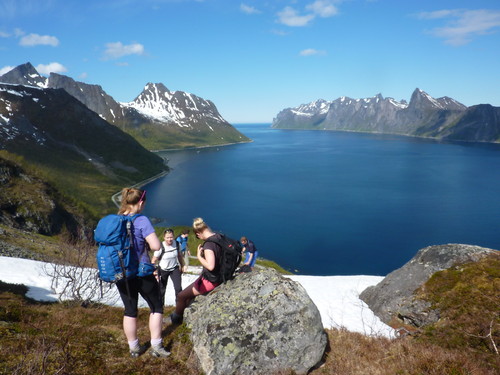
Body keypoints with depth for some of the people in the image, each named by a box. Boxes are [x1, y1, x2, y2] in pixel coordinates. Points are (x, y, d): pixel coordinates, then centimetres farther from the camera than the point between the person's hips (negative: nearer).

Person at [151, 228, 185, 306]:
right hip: (163, 270, -2)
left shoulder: (176, 243, -13)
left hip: (175, 269, 2)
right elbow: (154, 260, -17)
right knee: (162, 290, 10)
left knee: (178, 288, -11)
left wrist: (182, 266, 11)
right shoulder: (160, 247, -26)